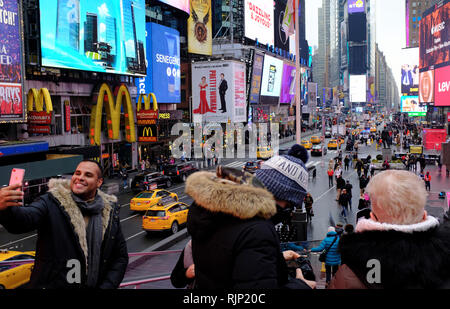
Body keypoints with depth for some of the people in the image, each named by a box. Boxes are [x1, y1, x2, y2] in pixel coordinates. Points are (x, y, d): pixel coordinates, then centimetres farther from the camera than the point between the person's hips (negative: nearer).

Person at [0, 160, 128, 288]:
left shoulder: (110, 211, 0)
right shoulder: (52, 202, -9)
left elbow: (121, 257, 5)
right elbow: (24, 219, -29)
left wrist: (106, 286, -7)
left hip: (94, 285, 2)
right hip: (50, 284, -2)